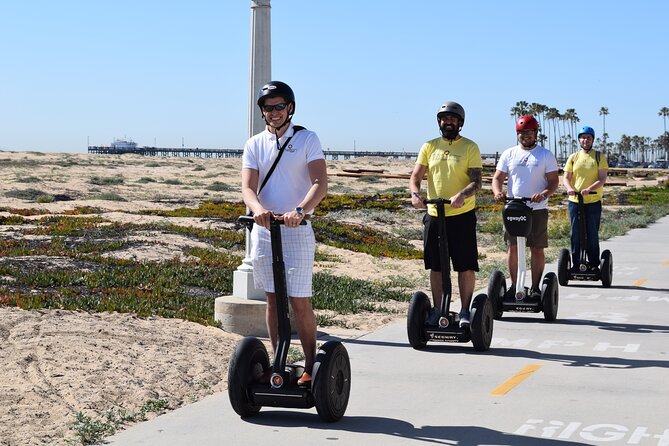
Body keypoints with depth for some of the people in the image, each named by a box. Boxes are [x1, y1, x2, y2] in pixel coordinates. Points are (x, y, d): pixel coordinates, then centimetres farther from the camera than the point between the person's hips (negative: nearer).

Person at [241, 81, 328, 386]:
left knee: (299, 302, -4)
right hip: (263, 231, 4)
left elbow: (320, 184, -13)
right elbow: (248, 187, -4)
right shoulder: (255, 144, 7)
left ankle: (310, 366, 6)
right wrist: (258, 209, -28)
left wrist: (300, 211, -32)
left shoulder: (307, 139, -2)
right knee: (273, 300, 9)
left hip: (296, 231, -4)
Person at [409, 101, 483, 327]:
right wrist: (415, 193, -18)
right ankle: (437, 310, 19)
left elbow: (476, 182, -9)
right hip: (434, 215, 3)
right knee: (435, 266, 9)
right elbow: (415, 176, 4)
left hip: (462, 215, -3)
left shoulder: (470, 147, -1)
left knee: (466, 266, -1)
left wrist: (462, 195, -29)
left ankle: (465, 311, 9)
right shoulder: (429, 147, 8)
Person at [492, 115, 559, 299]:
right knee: (512, 247, 2)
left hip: (537, 209, -2)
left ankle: (535, 287, 7)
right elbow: (498, 178, 10)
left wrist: (544, 194, -19)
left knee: (537, 248, 0)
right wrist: (497, 192, -12)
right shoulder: (509, 154, 10)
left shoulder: (546, 155, 5)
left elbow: (554, 181, 2)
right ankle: (514, 285, 11)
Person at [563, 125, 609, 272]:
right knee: (575, 234, 5)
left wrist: (589, 189, -24)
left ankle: (594, 264, 10)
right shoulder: (573, 158, 9)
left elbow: (602, 179, -7)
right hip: (574, 201, 2)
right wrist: (569, 188, -17)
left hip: (593, 201, -2)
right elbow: (566, 178, 6)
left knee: (592, 235, 2)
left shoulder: (599, 157, 2)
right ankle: (576, 264, 13)